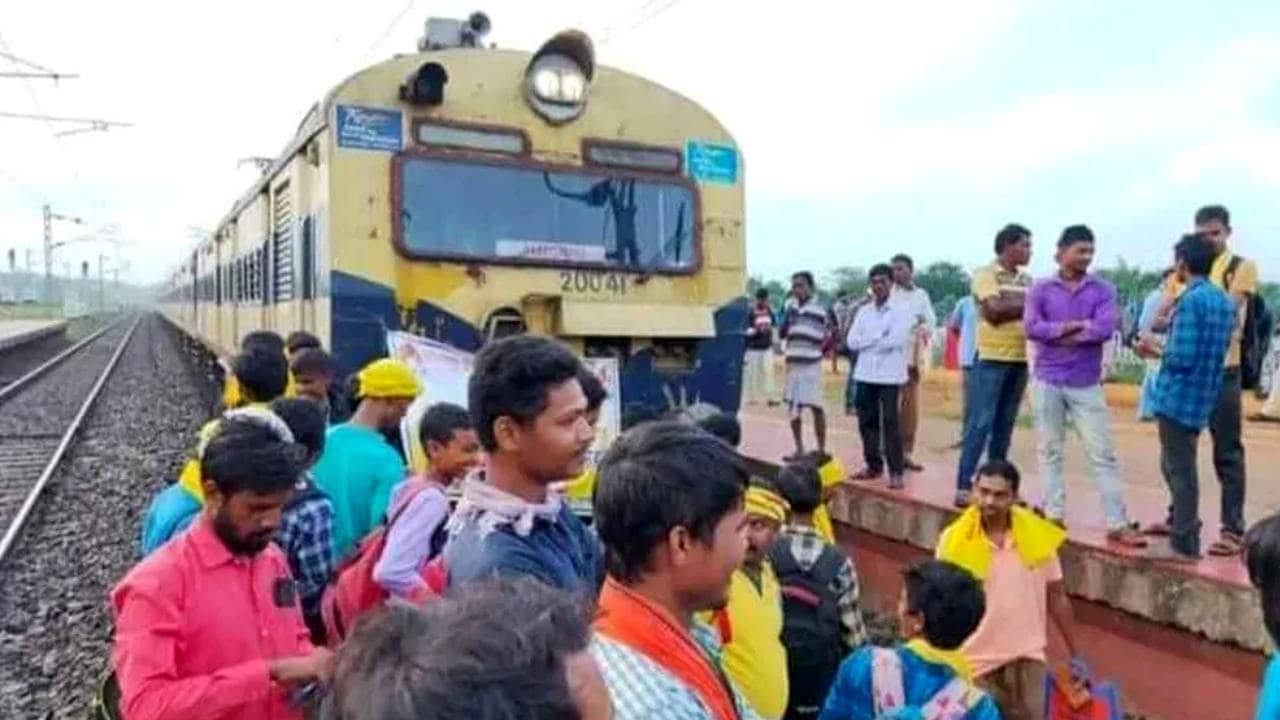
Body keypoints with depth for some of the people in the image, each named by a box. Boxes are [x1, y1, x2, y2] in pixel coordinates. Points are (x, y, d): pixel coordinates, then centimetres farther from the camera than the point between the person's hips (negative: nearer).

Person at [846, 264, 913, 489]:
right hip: (865, 374, 5)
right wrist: (879, 336, -6)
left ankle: (896, 472, -3)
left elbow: (895, 340, -15)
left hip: (890, 375, -5)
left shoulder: (902, 310, -2)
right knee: (866, 421, 9)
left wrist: (868, 340, -4)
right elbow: (852, 342, 3)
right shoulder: (864, 312, 12)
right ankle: (873, 465, 21)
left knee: (890, 423, -7)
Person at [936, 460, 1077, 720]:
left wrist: (1075, 655, 8)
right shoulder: (954, 541, -12)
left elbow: (1056, 597, 4)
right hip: (976, 660, -1)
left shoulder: (1038, 536, -7)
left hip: (1027, 658, 2)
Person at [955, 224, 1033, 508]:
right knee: (980, 423, -7)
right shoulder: (985, 275, -5)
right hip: (992, 358, -6)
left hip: (1020, 360, 6)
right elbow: (994, 312, -16)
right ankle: (963, 485, -4)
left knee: (1004, 425, 9)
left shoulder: (1027, 280, 15)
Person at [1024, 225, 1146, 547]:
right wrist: (1078, 326, -14)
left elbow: (1106, 328, -12)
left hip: (1087, 384, 0)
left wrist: (1060, 335, -11)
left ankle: (1118, 524, 1)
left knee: (1102, 454, -1)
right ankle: (1054, 515, 16)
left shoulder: (1103, 289, 3)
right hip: (1048, 381, 0)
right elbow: (1031, 327, -11)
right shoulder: (1041, 289, 3)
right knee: (1050, 451, 7)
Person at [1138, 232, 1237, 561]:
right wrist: (1167, 348, 17)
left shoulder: (1190, 301, -18)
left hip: (1179, 397, -9)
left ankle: (1184, 545, 4)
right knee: (1176, 463, 23)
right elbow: (1209, 351, 17)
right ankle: (1179, 519, 37)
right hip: (1204, 396, 9)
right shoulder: (1225, 301, 11)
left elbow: (1182, 358, -22)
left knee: (1180, 468, -2)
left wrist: (1157, 352, -4)